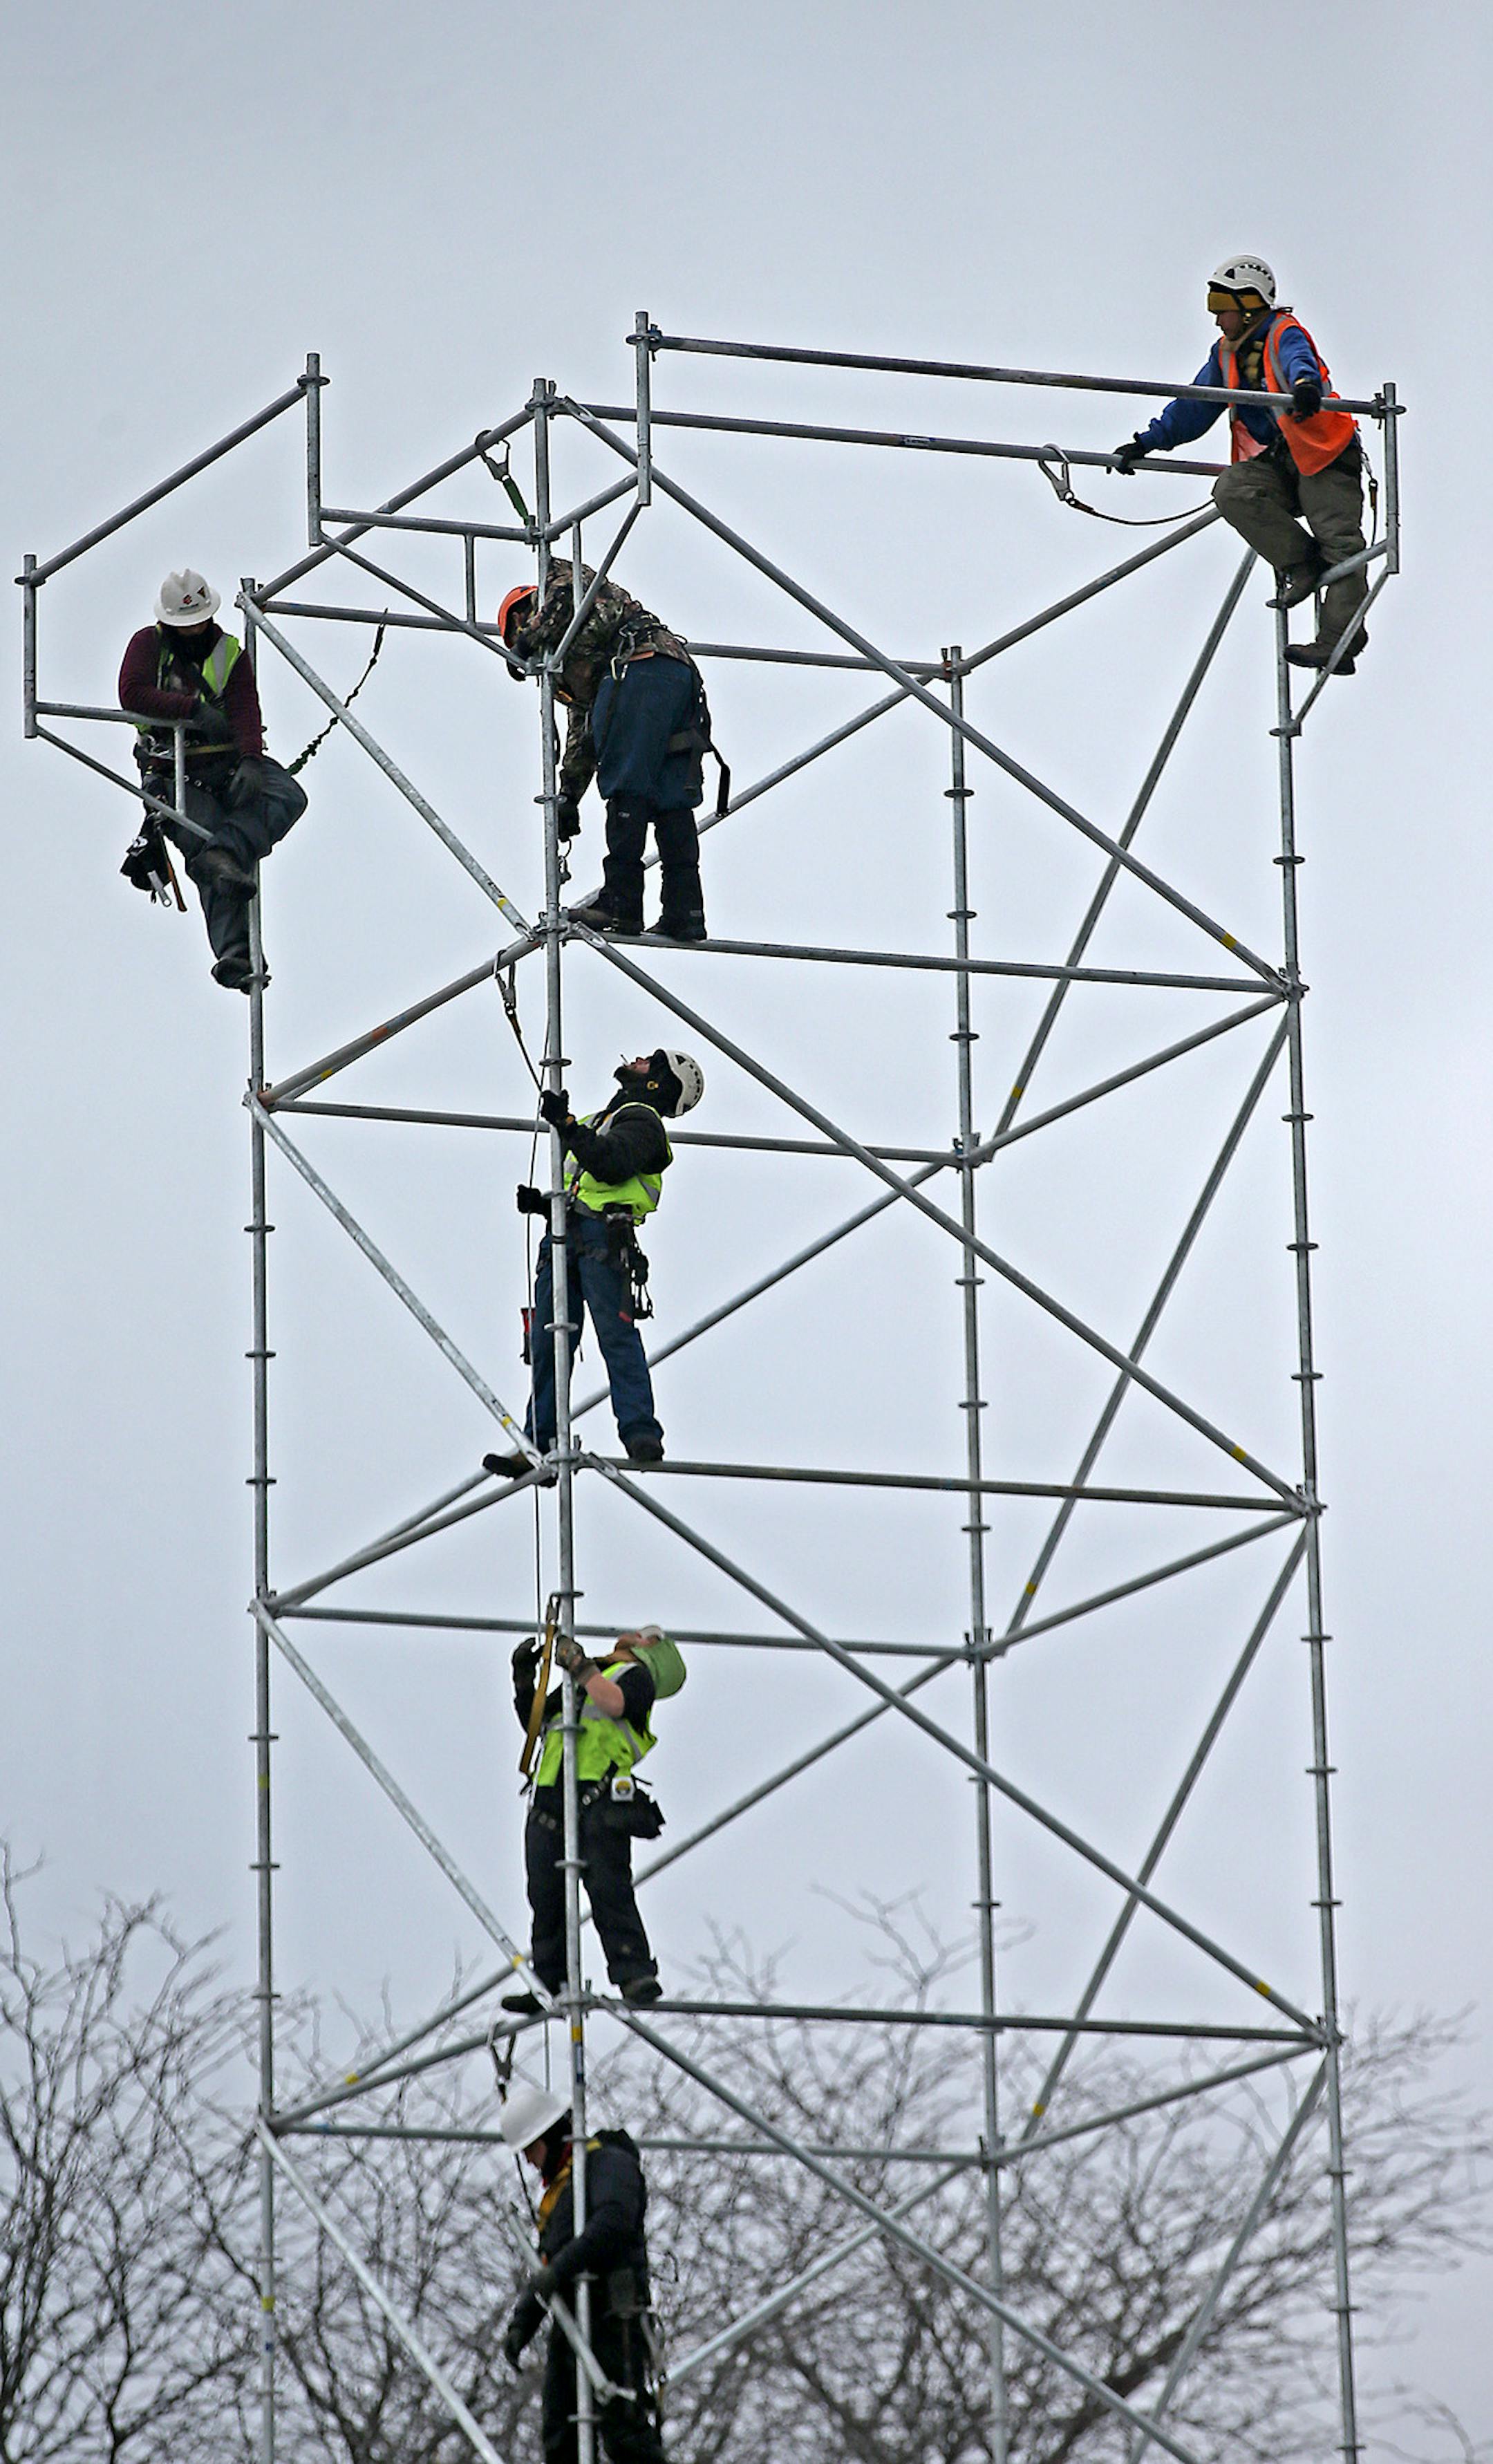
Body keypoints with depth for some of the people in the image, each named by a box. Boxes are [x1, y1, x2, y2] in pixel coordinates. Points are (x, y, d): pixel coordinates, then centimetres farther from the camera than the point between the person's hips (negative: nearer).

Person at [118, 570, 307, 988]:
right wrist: (193, 708, -22)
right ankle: (233, 954, -33)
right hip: (176, 774, -3)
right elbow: (133, 695, -12)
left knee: (288, 796, -27)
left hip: (228, 761, 3)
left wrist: (250, 761, -25)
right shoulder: (148, 645, 5)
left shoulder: (229, 654, 8)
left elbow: (245, 711, -6)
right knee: (213, 874, -23)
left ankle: (224, 852, -43)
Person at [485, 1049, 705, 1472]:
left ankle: (641, 1435, -24)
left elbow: (609, 1164, -17)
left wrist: (566, 1125, -19)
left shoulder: (642, 1121, 4)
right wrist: (541, 1202, 13)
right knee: (548, 1344, 0)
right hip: (566, 1237, 9)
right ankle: (540, 1444, -3)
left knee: (617, 1335, -18)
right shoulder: (599, 1120, 32)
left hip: (604, 1238, -9)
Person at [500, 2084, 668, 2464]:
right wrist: (522, 2322, 16)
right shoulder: (556, 2188, 28)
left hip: (613, 2318, -10)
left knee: (625, 2433, -17)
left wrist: (560, 2268, -26)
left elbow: (614, 2222, -21)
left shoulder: (609, 2162, -1)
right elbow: (546, 2268, 30)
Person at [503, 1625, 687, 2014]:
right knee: (546, 1896, -1)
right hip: (550, 1803, 7)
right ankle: (548, 1985, 0)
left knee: (608, 1890, -18)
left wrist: (580, 1666, -8)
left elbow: (614, 1704, -10)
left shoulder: (636, 1675, 11)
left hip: (600, 1802, -7)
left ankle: (635, 1975, -22)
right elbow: (535, 1722, 32)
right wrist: (524, 1680, 19)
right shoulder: (576, 1682, 33)